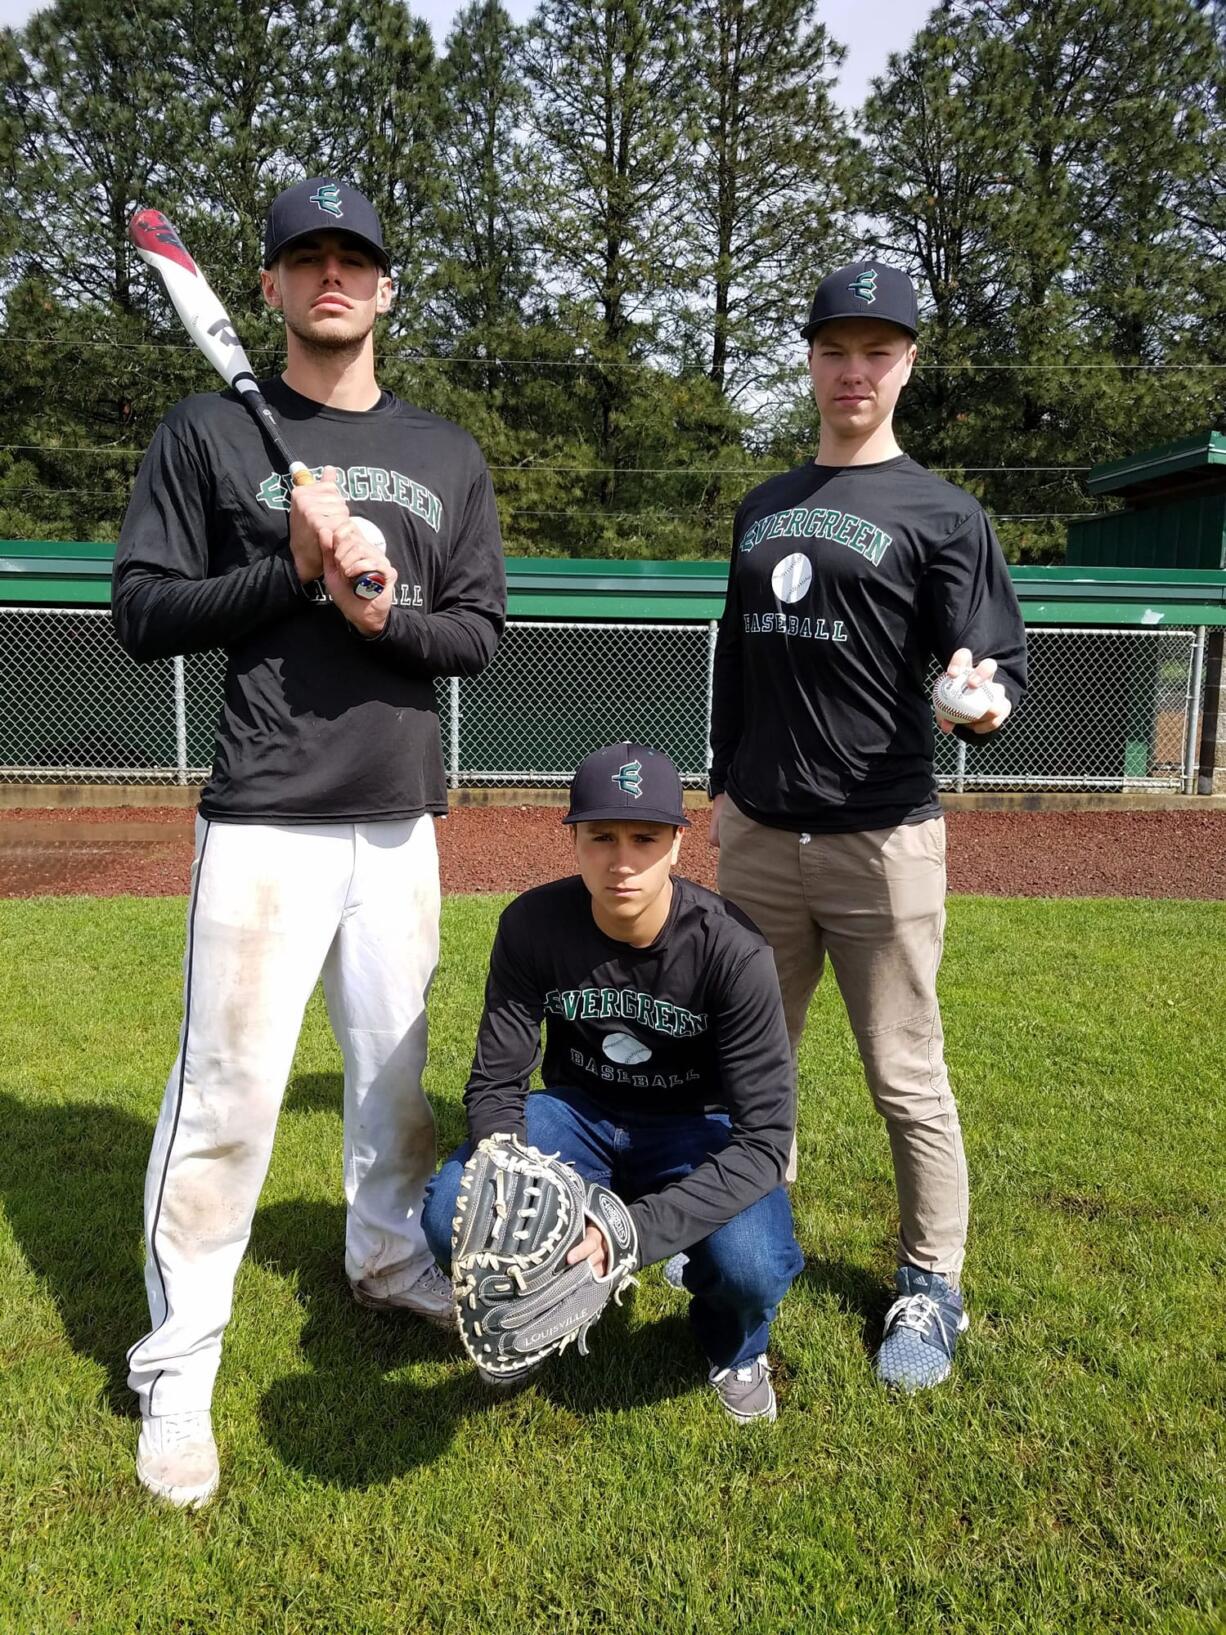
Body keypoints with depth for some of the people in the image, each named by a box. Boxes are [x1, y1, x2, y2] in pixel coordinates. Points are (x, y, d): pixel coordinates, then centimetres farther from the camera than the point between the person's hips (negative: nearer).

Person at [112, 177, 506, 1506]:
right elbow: (141, 615, -2)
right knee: (226, 1092, -2)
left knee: (395, 1063, 16)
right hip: (265, 818, -4)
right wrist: (292, 570, -14)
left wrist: (383, 612, -11)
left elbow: (481, 635, 9)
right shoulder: (208, 434, 3)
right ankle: (175, 1370, 14)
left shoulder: (448, 458, 13)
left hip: (400, 818, 4)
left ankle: (388, 1256, 40)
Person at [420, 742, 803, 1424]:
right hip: (578, 1112, 2)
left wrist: (633, 1229, -40)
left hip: (695, 1128, -2)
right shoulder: (533, 925, -19)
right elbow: (497, 1083, -12)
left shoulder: (733, 951, -27)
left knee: (750, 1266, -32)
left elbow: (764, 1138, -28)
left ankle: (735, 1348, 9)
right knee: (450, 1216, -24)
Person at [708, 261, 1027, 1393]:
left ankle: (933, 1287, 22)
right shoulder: (764, 507, 14)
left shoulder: (941, 514, -3)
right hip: (758, 837, 6)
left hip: (881, 843, -5)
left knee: (907, 1082, 3)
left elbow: (1000, 664, -10)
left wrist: (985, 698, -33)